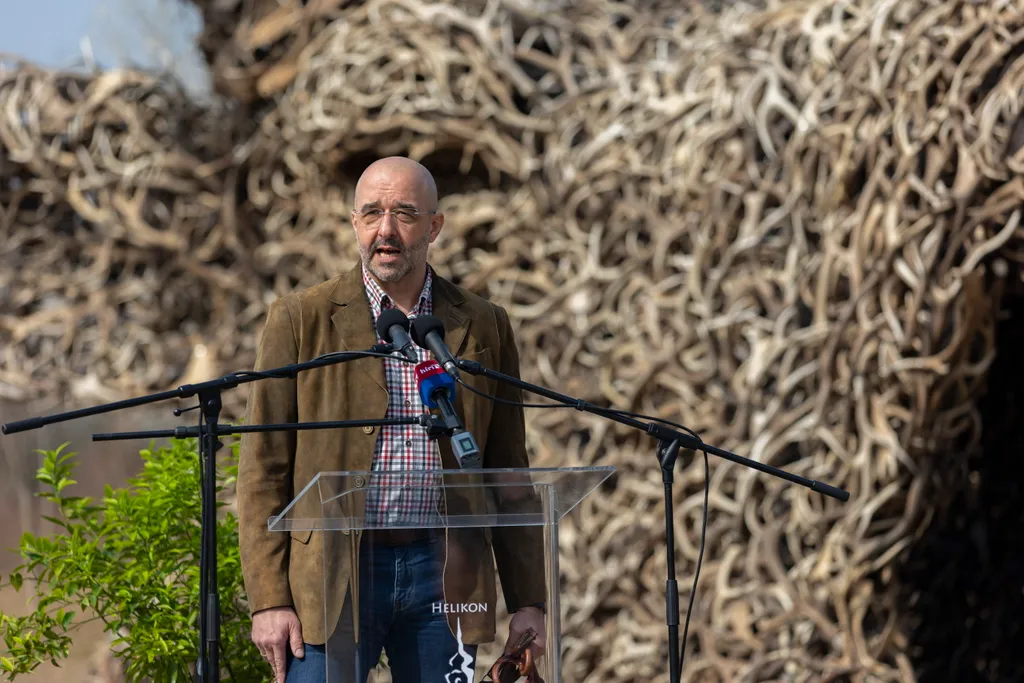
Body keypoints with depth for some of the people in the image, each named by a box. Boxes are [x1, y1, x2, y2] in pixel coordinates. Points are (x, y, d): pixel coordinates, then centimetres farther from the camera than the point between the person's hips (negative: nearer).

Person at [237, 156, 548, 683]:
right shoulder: (300, 319, 3)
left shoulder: (483, 326, 10)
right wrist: (269, 600, -7)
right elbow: (263, 470, 1)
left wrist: (527, 601, 8)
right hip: (332, 578, -2)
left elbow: (508, 473, 13)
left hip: (443, 575, 2)